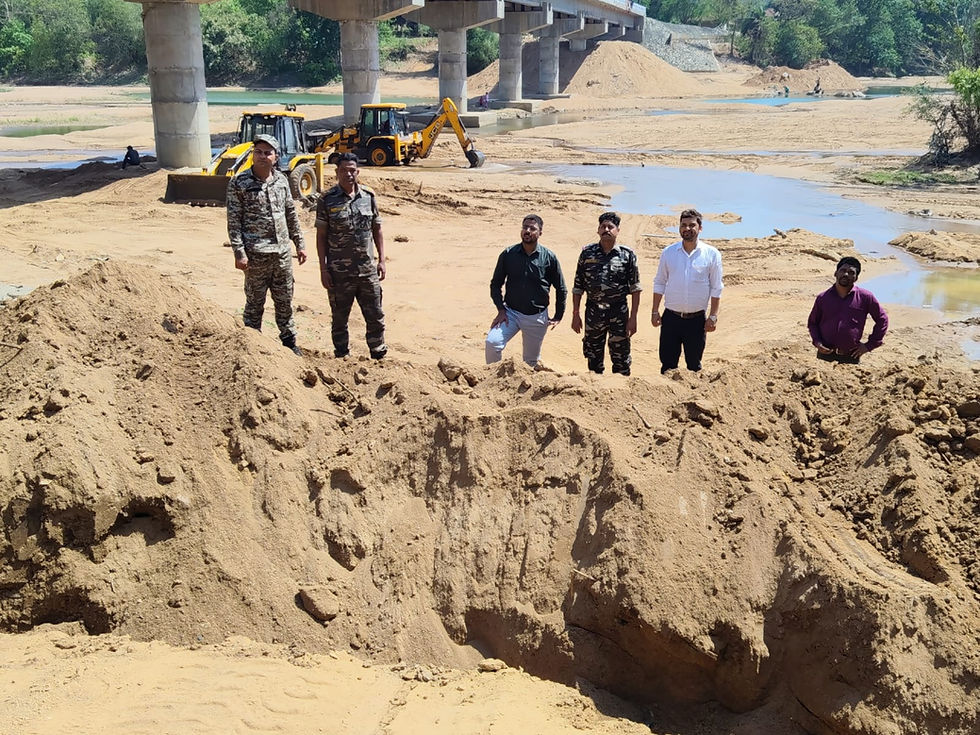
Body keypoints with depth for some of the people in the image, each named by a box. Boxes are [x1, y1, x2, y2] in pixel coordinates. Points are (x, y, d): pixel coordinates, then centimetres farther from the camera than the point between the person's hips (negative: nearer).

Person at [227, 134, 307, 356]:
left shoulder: (281, 180, 8)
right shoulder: (239, 183, -7)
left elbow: (291, 214, 16)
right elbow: (233, 221, -9)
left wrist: (299, 243, 14)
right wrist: (239, 252, -15)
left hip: (282, 252, 5)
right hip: (256, 254, -5)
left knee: (285, 301, 14)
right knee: (255, 304, 3)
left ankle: (289, 341, 28)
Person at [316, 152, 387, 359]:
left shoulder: (369, 197, 5)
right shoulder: (327, 200, -4)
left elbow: (377, 230, 12)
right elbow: (321, 236, -2)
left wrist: (382, 260, 6)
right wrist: (323, 269, -5)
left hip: (367, 270, 2)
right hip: (339, 272, -2)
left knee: (375, 315, 8)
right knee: (339, 317, 9)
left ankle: (379, 355, 23)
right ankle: (342, 357, 22)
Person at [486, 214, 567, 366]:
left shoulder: (549, 257, -4)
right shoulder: (508, 254, -3)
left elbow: (561, 289, 6)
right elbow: (495, 284, 7)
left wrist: (558, 316, 6)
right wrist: (501, 309, -4)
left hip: (537, 317, 0)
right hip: (511, 312, 0)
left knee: (532, 361, 10)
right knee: (492, 342, -22)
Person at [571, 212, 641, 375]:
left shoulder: (627, 255, -2)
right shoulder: (587, 253, 2)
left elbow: (635, 288, -2)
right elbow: (578, 287, 6)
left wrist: (633, 318, -7)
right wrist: (575, 315, 3)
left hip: (619, 312, -2)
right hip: (593, 312, 2)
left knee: (621, 359, 4)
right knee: (593, 357, 12)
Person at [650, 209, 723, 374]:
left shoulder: (712, 254, -2)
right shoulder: (668, 252, 2)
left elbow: (716, 288, 1)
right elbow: (659, 284, 9)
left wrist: (713, 316, -3)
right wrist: (655, 311, 4)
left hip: (697, 319, -1)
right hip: (671, 317, 1)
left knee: (694, 364, 11)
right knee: (667, 363, 6)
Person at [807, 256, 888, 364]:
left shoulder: (865, 297, 0)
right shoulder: (823, 298, 5)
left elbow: (882, 320, 9)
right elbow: (812, 322, 16)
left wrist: (869, 345, 3)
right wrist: (817, 342, -2)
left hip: (851, 358, -1)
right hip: (825, 355, 1)